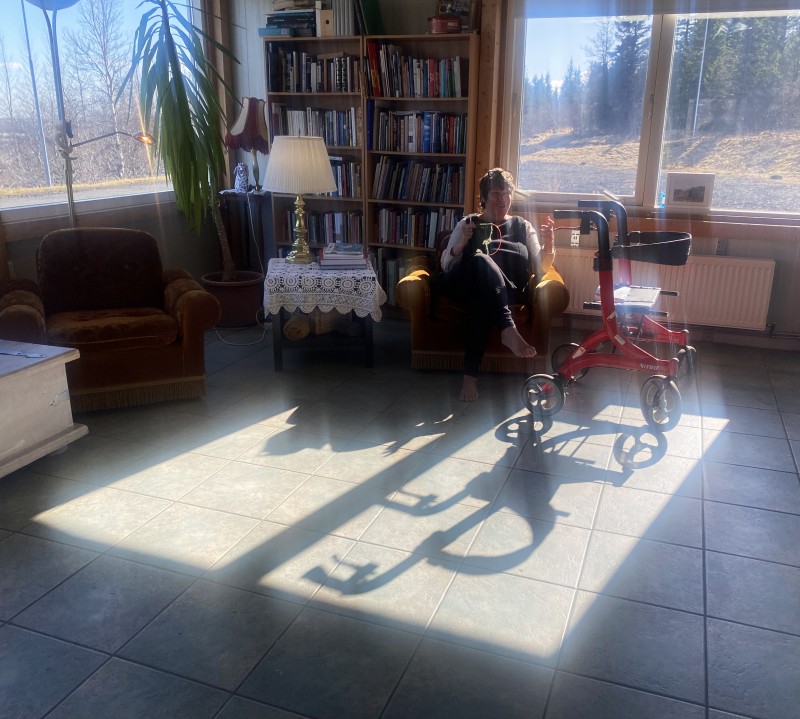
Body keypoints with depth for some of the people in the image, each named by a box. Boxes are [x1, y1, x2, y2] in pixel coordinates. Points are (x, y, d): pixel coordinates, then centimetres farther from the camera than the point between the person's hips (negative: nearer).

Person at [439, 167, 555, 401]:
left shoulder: (522, 226, 23)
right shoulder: (467, 224, 21)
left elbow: (540, 268, 10)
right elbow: (445, 266, 10)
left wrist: (548, 244, -11)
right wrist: (462, 242, -9)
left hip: (505, 293, 0)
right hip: (467, 287, 0)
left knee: (482, 302, -40)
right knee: (480, 258, -37)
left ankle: (470, 375, -42)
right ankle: (508, 329, -48)